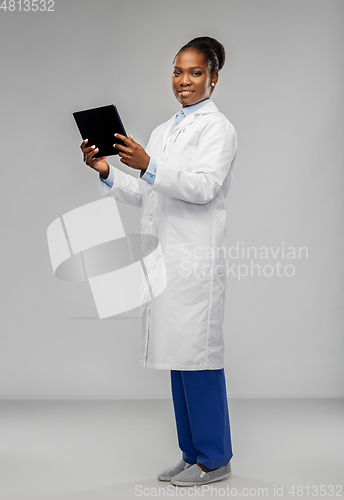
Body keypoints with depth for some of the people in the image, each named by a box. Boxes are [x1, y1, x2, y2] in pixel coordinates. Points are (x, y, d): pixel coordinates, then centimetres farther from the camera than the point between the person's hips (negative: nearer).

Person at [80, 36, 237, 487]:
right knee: (178, 358, 11)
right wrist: (106, 171, 5)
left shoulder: (218, 128, -3)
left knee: (197, 356, -4)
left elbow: (204, 187, -18)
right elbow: (146, 195, 20)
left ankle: (214, 459, 8)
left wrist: (148, 165, -28)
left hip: (196, 260, -8)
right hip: (163, 259, 8)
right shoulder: (162, 131, 22)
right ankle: (191, 454, 21)